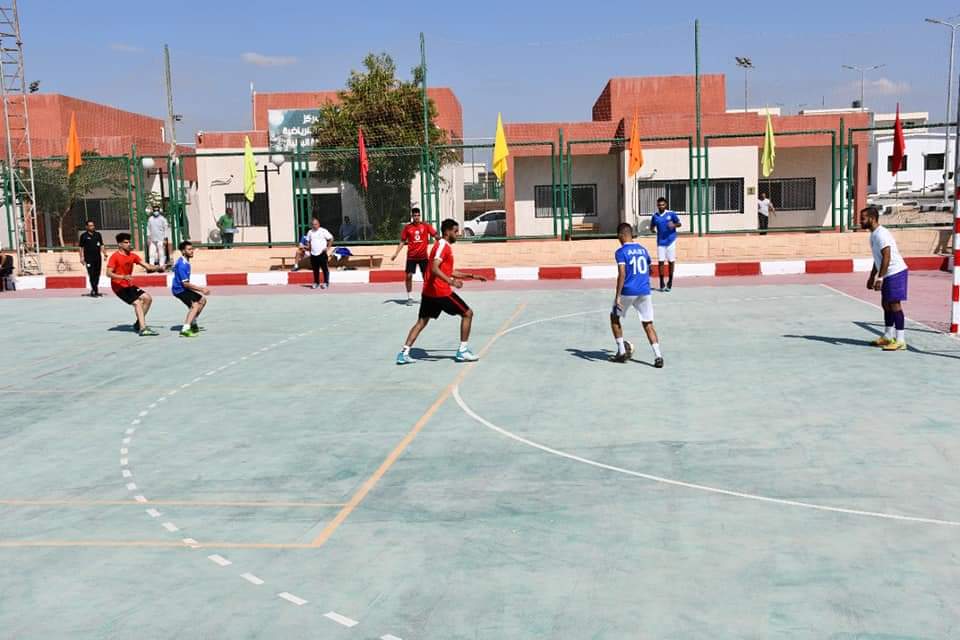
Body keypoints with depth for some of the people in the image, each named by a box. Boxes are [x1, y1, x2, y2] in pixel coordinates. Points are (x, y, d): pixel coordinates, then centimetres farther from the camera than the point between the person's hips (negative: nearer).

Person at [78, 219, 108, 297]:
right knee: (91, 274, -8)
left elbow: (101, 245, 15)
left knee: (97, 274, 8)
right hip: (89, 258, -4)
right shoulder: (84, 235, 1)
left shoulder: (98, 234, 12)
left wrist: (104, 253, 4)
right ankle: (95, 291, -7)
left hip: (98, 257, 4)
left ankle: (94, 290, 21)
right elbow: (81, 247, 2)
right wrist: (82, 257, -6)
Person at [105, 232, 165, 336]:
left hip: (129, 285, 8)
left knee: (147, 298, 2)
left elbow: (147, 266, 2)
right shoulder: (115, 257, -13)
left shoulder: (132, 256, 7)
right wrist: (123, 277, -34)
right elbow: (109, 273, -21)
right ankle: (143, 329, -26)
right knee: (137, 303, -20)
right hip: (119, 287, -8)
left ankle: (139, 323, 13)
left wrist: (158, 268, -15)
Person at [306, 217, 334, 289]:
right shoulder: (310, 232, 10)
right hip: (313, 254, 4)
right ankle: (316, 282, 19)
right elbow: (308, 241, 22)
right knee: (315, 270, 9)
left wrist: (328, 247, -4)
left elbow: (331, 238, 0)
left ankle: (326, 283, 4)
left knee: (325, 269, -2)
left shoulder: (323, 231, -3)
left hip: (322, 253, -4)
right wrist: (309, 249, 9)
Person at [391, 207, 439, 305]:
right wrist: (396, 253, 0)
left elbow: (436, 235, -4)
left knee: (426, 276, 3)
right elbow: (402, 241, 6)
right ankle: (410, 297, 10)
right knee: (408, 276, -2)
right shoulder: (407, 227, 0)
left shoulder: (426, 225, -2)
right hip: (411, 256, 0)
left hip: (423, 256, 0)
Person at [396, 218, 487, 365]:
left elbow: (450, 272, 28)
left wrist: (471, 276, 28)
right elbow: (434, 268, -25)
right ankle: (463, 351, 3)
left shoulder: (445, 246, 20)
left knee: (422, 322, 10)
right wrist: (451, 282, -37)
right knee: (467, 313, 3)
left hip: (428, 291, 9)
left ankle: (404, 353, 2)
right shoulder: (442, 245, -11)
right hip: (441, 291, -9)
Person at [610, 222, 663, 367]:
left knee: (614, 318, 18)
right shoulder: (643, 249, 12)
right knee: (648, 324, 7)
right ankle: (658, 356, -8)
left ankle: (622, 352, 18)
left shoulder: (621, 252, -7)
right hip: (645, 291, 4)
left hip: (628, 291, -4)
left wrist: (617, 296, -17)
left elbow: (622, 274, -17)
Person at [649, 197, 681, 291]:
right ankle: (661, 282, 7)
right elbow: (652, 227, 15)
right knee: (660, 261, -1)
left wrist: (674, 225, -24)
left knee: (671, 261, 4)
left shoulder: (671, 214, -4)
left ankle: (670, 281, 15)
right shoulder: (655, 216, 3)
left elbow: (679, 224, -1)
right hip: (660, 242, 2)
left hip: (671, 240, -2)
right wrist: (652, 229, -9)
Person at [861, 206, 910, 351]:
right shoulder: (873, 234, 14)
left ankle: (900, 341, -8)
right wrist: (871, 277, 24)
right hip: (888, 274, 10)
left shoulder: (881, 234, -18)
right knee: (886, 304, 15)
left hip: (896, 272, -10)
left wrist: (880, 278, -27)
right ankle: (888, 337, 24)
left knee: (894, 304, -9)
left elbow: (887, 257, -24)